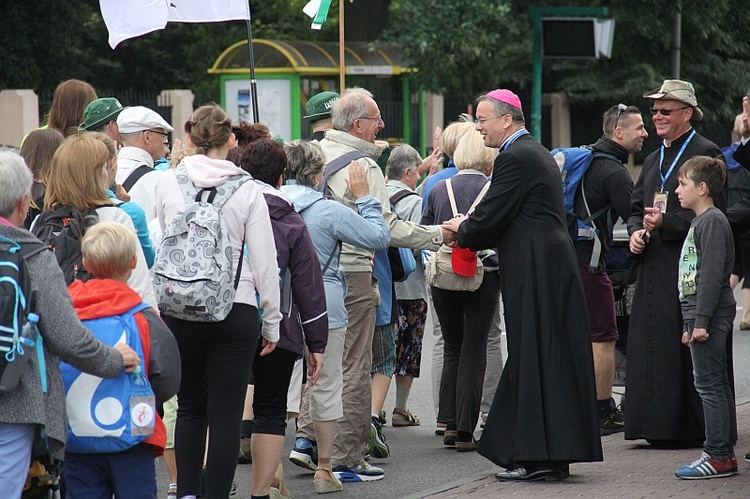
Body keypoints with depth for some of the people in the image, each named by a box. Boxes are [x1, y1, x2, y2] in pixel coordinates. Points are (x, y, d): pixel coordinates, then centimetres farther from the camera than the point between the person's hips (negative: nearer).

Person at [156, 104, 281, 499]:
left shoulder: (168, 182, -1)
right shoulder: (247, 190, -5)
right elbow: (264, 262, -2)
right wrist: (272, 323, 7)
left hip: (179, 312, 2)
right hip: (235, 311, -2)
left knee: (189, 407, 16)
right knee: (226, 414, 2)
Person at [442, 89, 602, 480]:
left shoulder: (514, 158, -14)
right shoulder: (537, 153, 18)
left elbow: (490, 218, -14)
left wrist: (462, 232, 5)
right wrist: (472, 233, 15)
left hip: (534, 274, -10)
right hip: (554, 268, 10)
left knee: (532, 360, -6)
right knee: (549, 359, 11)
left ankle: (538, 458, -5)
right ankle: (553, 454, 15)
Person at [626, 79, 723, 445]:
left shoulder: (706, 154, -5)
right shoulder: (654, 160, 21)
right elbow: (636, 205, 25)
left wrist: (665, 223, -18)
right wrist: (636, 231, 4)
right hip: (654, 269, 8)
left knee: (684, 345, -8)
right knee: (651, 344, 4)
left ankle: (689, 426, -4)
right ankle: (659, 425, 8)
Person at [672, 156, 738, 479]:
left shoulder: (712, 222, -13)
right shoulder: (700, 223, 19)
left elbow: (712, 274, -20)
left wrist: (701, 320, -23)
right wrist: (691, 324, 24)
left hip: (710, 317, -11)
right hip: (700, 316, 11)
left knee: (710, 385, -10)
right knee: (717, 386, 11)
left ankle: (717, 456, -9)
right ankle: (725, 455, 14)